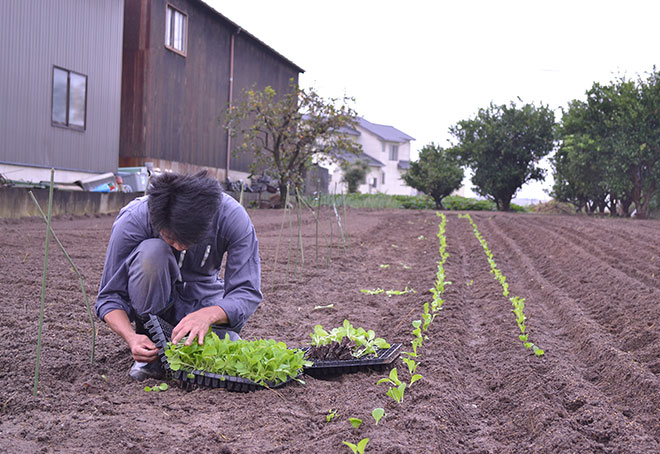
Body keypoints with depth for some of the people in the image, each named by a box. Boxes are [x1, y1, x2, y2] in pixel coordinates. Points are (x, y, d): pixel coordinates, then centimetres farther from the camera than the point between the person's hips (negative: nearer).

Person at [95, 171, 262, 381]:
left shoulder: (233, 217, -28)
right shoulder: (132, 220, -29)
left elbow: (247, 292, -27)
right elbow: (109, 296, -20)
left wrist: (208, 314, -47)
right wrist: (131, 337, -39)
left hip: (202, 294, 1)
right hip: (152, 297, 0)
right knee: (152, 252, -35)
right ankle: (149, 353, -16)